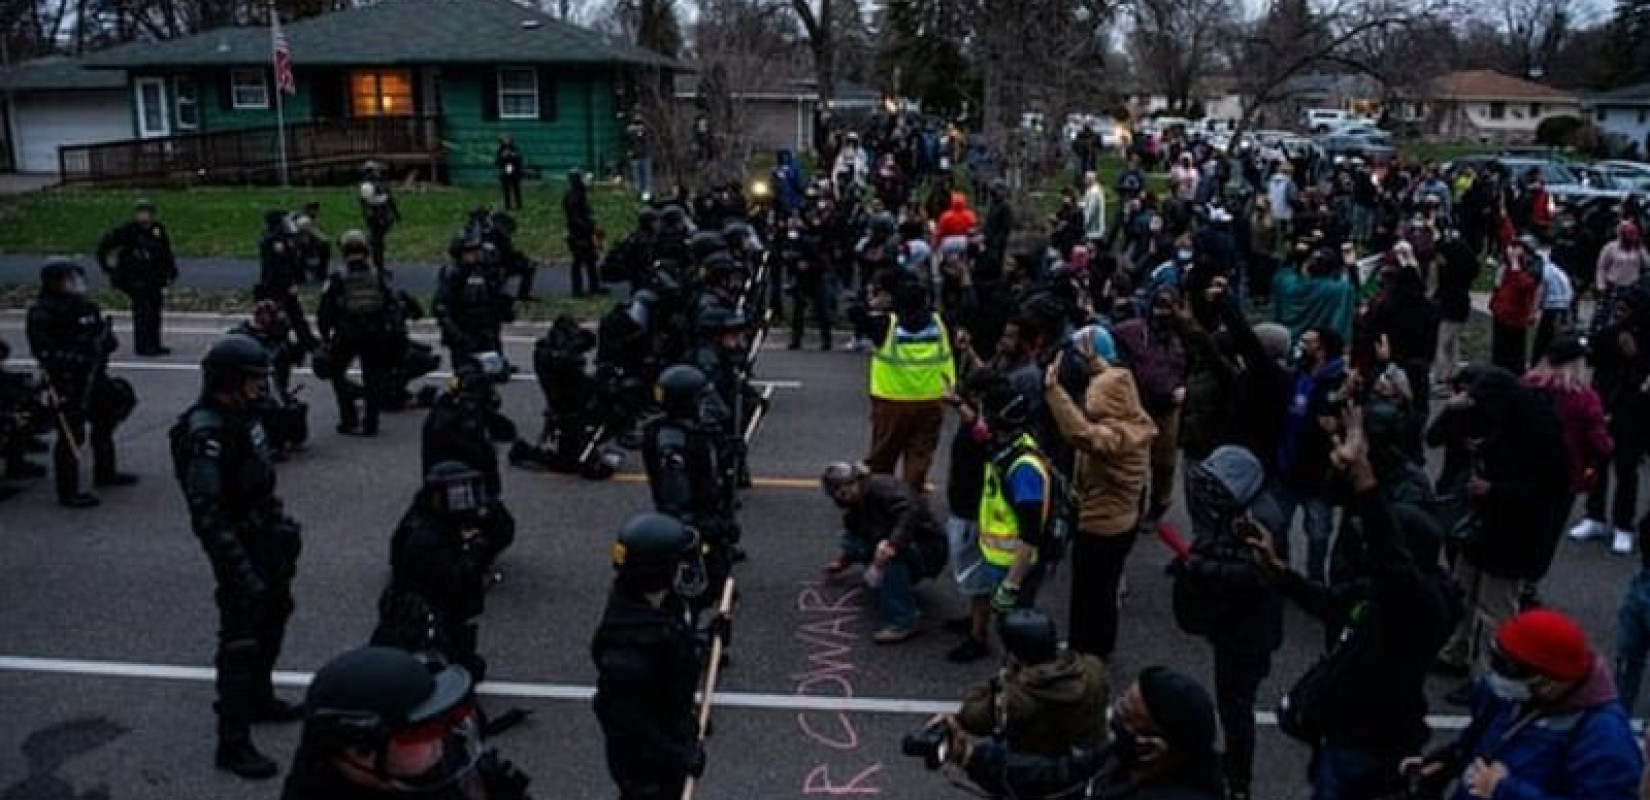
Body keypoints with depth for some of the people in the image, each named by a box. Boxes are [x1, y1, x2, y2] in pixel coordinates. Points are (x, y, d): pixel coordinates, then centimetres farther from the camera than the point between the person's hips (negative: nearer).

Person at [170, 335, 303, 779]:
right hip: (240, 547, -10)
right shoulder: (206, 433, -26)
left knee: (273, 617, 25)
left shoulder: (239, 414, 2)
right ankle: (233, 742, 7)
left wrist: (280, 520, 19)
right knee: (241, 642, -3)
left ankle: (259, 699, 45)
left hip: (265, 538, 10)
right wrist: (241, 573, -29)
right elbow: (207, 516, -28)